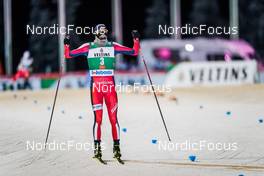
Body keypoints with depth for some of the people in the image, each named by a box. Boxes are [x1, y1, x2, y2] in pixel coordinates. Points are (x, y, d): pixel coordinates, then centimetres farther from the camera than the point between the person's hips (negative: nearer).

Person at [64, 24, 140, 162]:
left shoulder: (113, 46, 9)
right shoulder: (88, 47, 7)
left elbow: (134, 52, 10)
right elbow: (69, 55, 7)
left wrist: (136, 40, -2)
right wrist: (66, 45, -9)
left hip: (110, 86, 1)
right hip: (95, 86, -1)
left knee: (113, 118, -3)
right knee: (97, 118, -7)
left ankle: (116, 146, 5)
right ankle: (97, 147, -2)